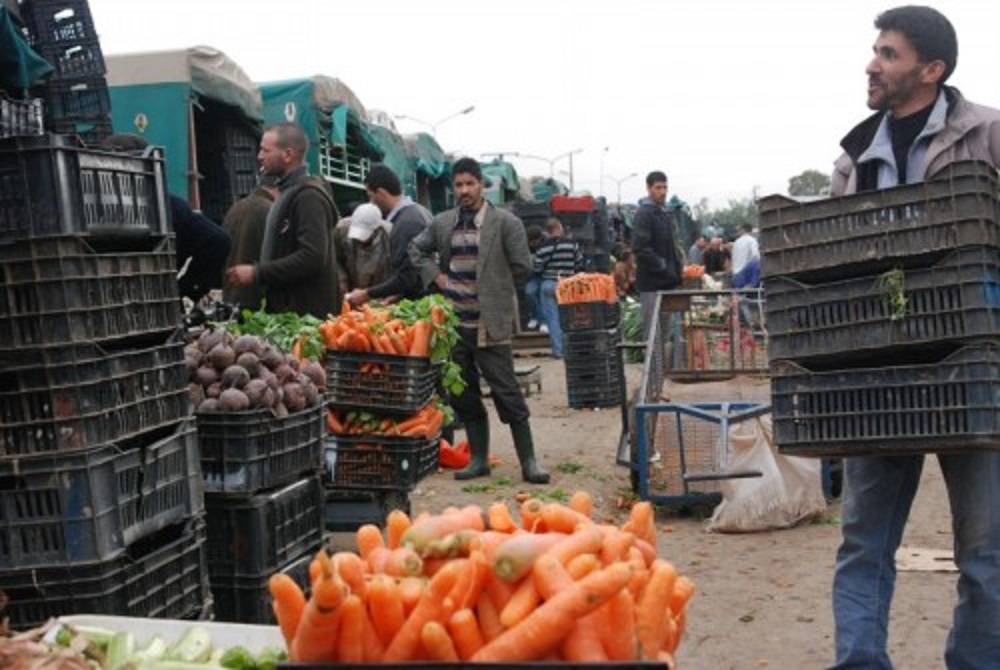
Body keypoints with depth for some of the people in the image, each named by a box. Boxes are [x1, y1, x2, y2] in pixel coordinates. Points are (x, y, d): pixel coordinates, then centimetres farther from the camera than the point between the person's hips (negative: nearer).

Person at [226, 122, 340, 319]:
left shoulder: (309, 195, -14)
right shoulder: (288, 192, 18)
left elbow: (312, 257, -24)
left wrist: (256, 273, -19)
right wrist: (256, 270, 11)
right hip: (286, 310, 9)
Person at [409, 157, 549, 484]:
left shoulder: (506, 223, -4)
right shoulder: (442, 223, 9)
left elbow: (522, 267, -3)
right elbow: (417, 250, 22)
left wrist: (495, 291, 1)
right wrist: (435, 276, 7)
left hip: (490, 323, -5)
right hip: (453, 322, 5)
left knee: (507, 393, -2)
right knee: (463, 394, 11)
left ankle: (528, 462, 5)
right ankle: (479, 458, 22)